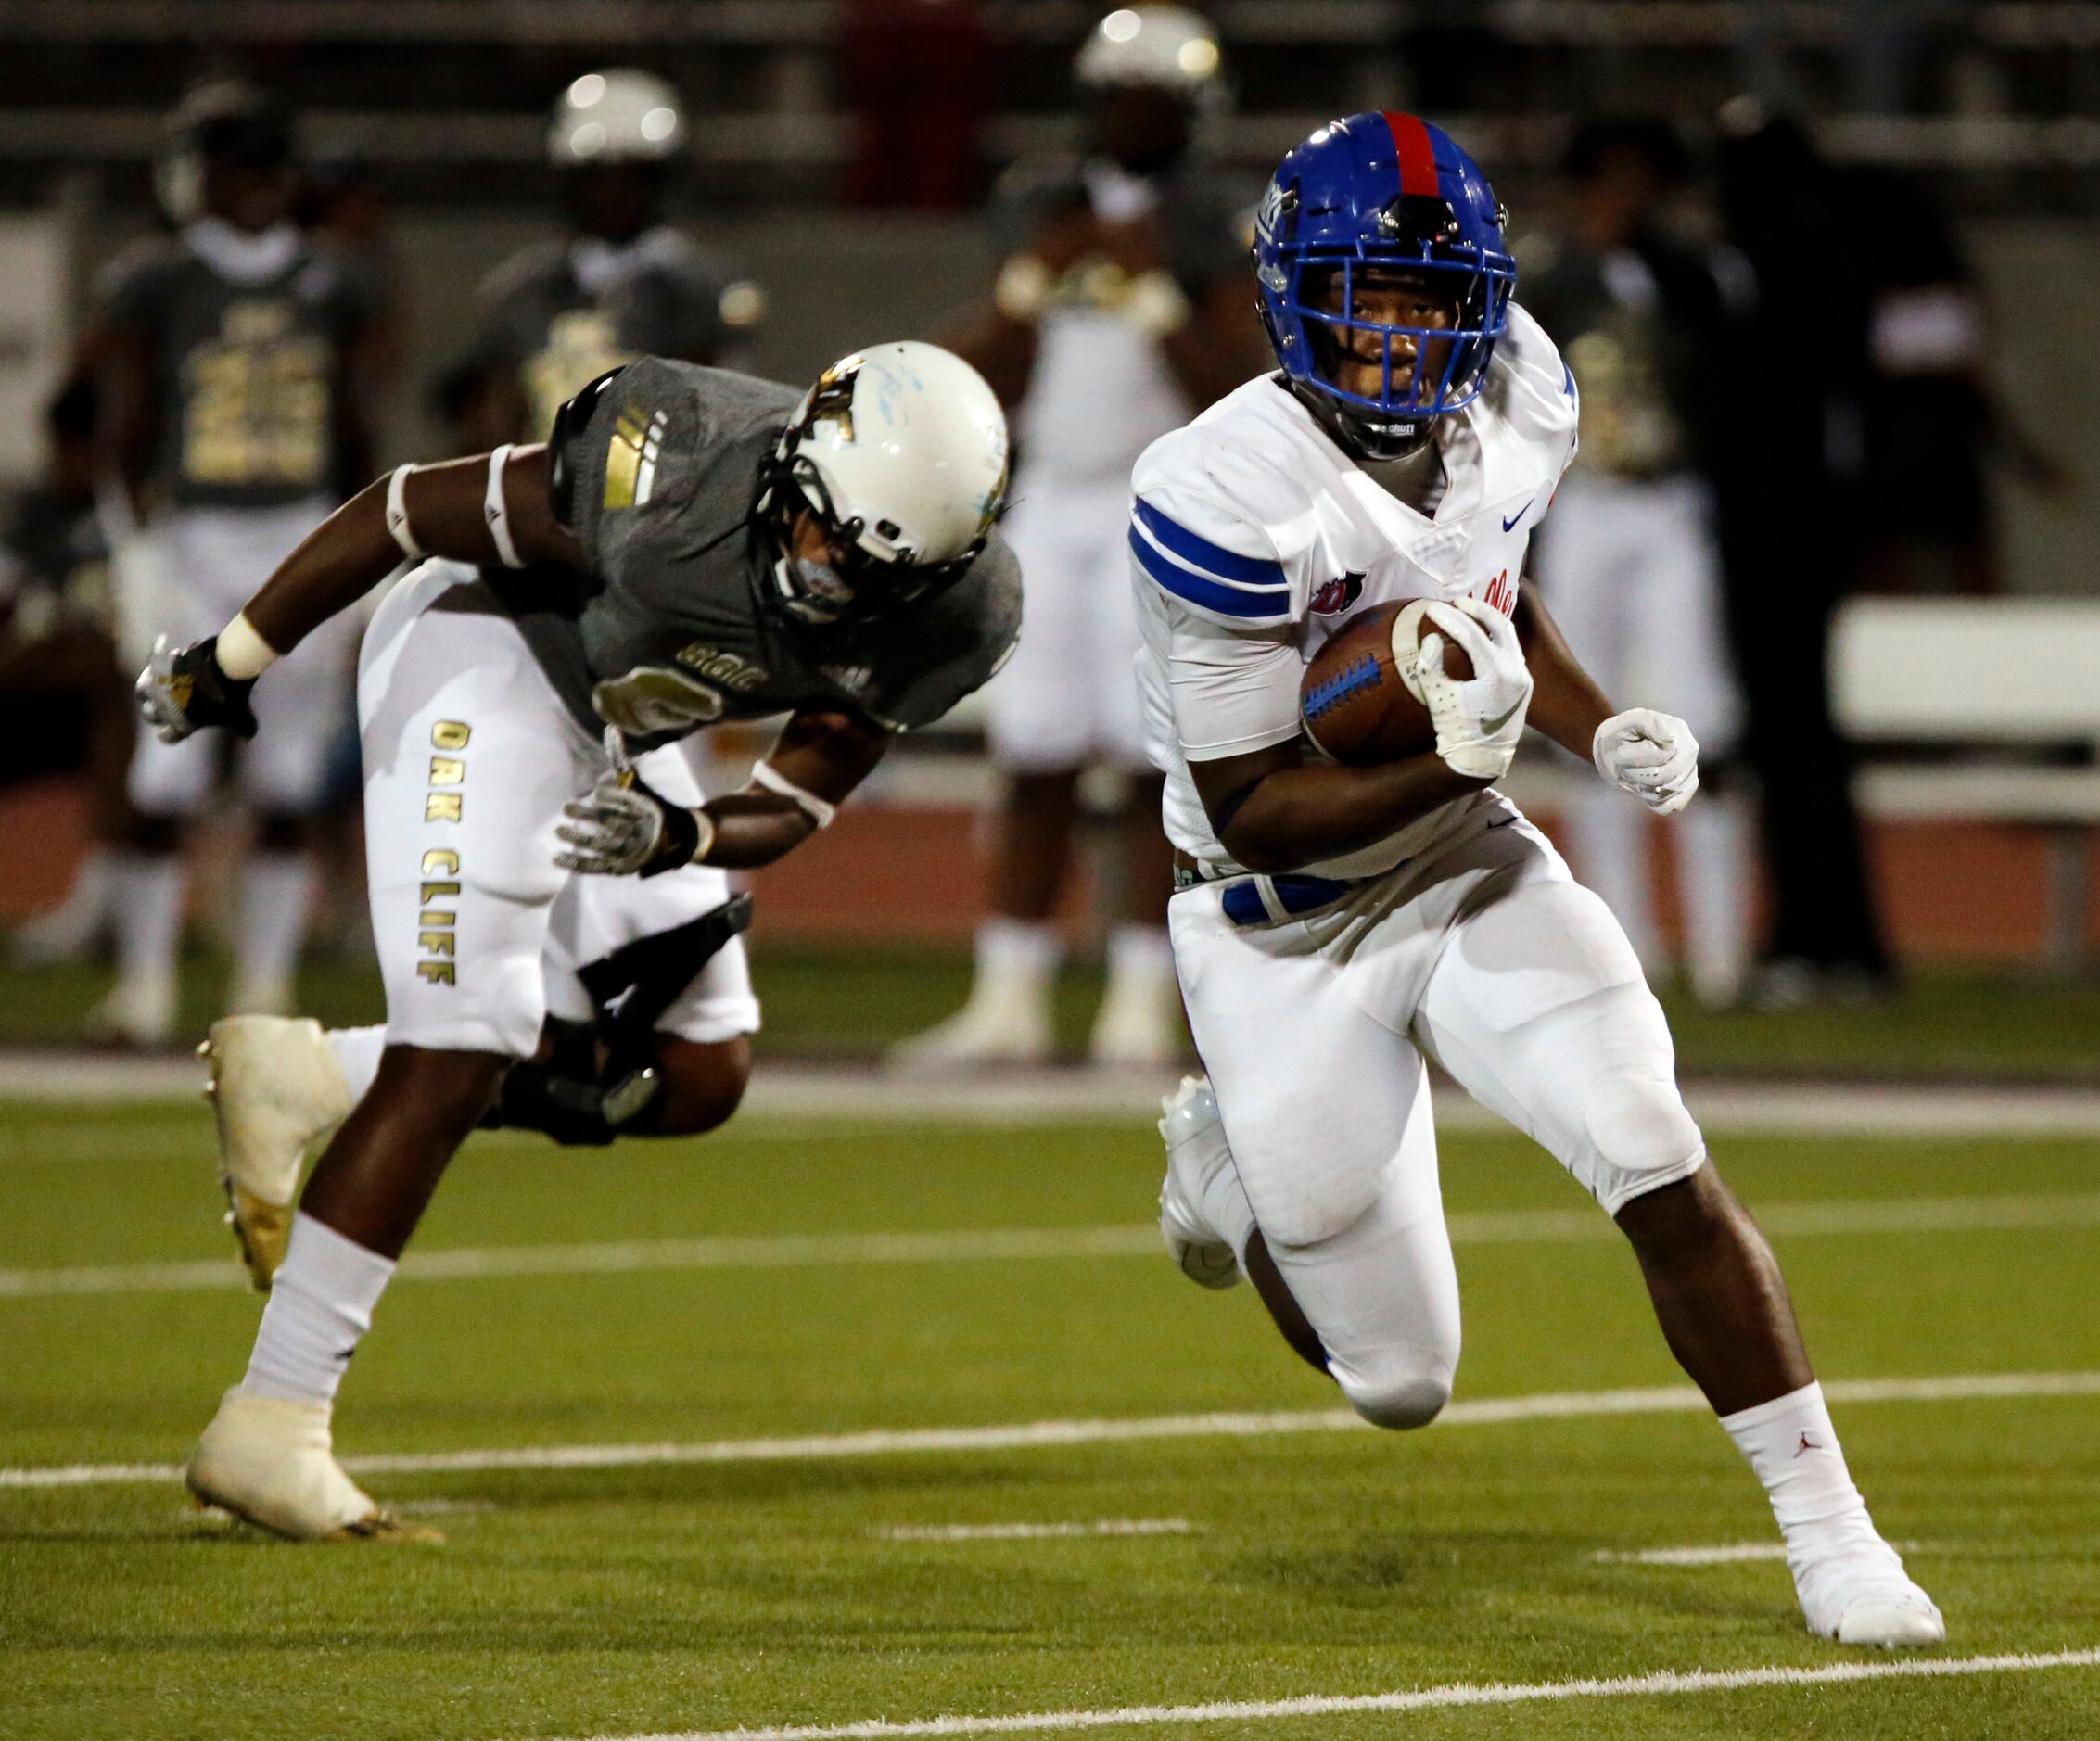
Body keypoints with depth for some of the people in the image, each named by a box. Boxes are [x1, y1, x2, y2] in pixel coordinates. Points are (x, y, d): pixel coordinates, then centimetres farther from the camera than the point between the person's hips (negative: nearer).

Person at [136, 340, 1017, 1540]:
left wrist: (685, 840, -31)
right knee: (458, 1060, -14)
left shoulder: (955, 620, -18)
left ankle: (313, 1084, 16)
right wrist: (230, 664, -11)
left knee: (696, 1077, 7)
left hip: (612, 738, 7)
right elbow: (405, 512, -21)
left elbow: (797, 808, -8)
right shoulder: (669, 475, -35)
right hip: (484, 669, -7)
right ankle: (268, 1430, -9)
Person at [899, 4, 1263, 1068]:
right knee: (1034, 762, 3)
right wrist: (1032, 281, -3)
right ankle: (1009, 1000, 5)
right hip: (1048, 508, 4)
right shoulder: (1046, 211, 12)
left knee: (1151, 761, -6)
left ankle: (1141, 1003, -3)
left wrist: (1154, 293, -15)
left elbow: (1228, 399, -9)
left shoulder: (1207, 231, -1)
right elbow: (990, 386, 11)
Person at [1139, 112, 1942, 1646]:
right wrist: (1449, 762, -36)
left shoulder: (1517, 401, -7)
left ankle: (1830, 1535, -6)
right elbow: (1254, 815, -22)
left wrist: (1605, 735, -4)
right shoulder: (1228, 500, -27)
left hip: (1470, 870, 4)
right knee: (1400, 1385, 5)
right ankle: (1227, 1160, 38)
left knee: (1662, 1171, -19)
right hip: (1289, 931, -4)